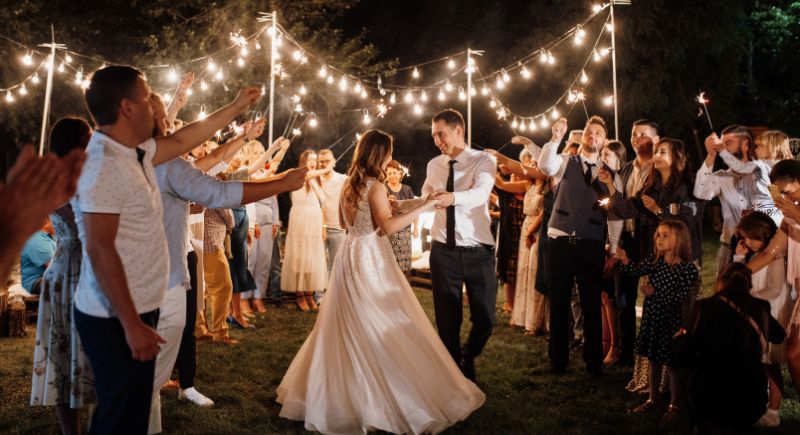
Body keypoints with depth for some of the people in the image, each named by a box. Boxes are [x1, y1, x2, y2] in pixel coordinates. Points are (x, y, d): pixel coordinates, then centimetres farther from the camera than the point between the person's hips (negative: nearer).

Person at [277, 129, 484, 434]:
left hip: (350, 255, 8)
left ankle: (339, 393, 25)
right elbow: (387, 227, -23)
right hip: (370, 258, -8)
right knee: (382, 326, -4)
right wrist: (423, 206, -23)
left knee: (349, 326, 15)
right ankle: (402, 396, 2)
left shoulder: (349, 185, 10)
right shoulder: (376, 186, -13)